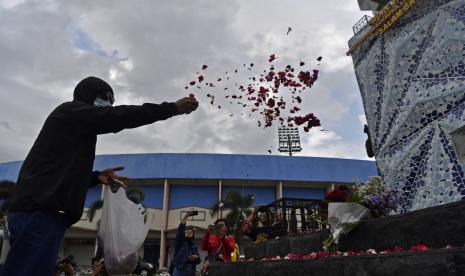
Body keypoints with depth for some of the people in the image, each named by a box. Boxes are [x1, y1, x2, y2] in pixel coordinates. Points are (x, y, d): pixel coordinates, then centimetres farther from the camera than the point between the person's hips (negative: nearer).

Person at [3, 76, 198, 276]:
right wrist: (173, 107, -10)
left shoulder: (78, 127, 28)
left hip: (42, 210, 10)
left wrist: (96, 177, 14)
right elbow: (119, 116, -12)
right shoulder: (71, 110, 1)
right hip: (40, 212, -10)